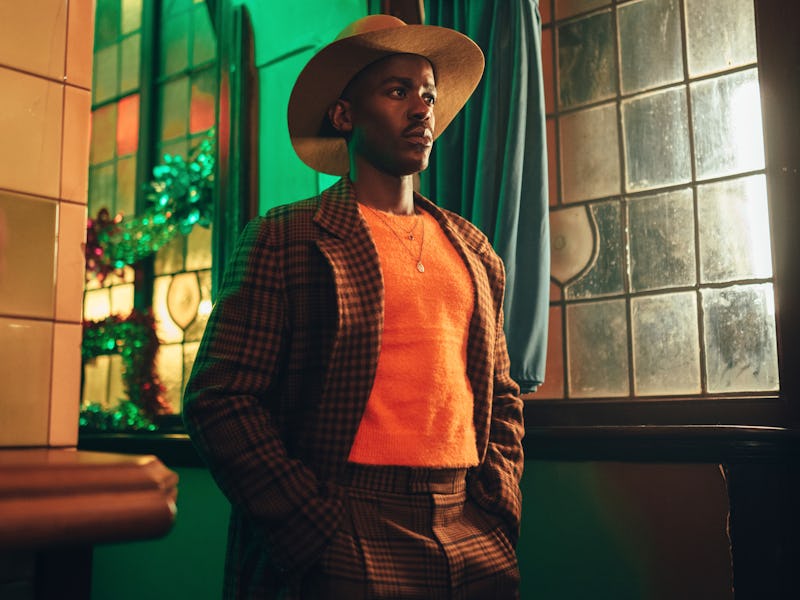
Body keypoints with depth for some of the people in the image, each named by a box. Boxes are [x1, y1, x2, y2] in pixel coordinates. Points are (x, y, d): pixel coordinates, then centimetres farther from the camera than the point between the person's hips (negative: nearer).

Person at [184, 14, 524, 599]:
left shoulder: (476, 251, 13)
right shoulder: (283, 238, -2)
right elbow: (220, 399, -7)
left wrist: (500, 503, 5)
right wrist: (316, 529, -12)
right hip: (347, 550, -4)